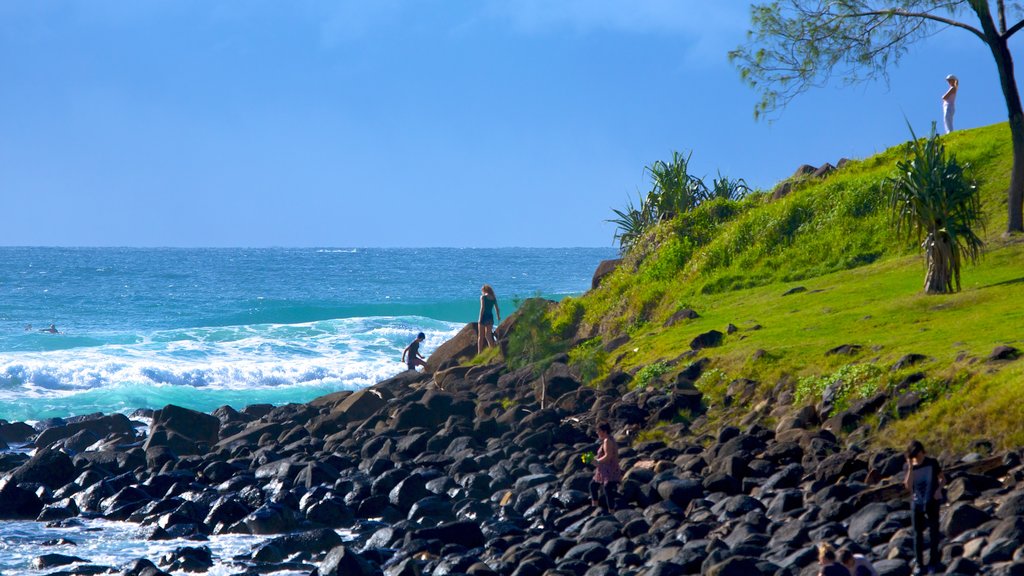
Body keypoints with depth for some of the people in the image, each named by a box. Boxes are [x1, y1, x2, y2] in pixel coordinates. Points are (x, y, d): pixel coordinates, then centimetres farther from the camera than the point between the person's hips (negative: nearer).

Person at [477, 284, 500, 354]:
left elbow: (482, 308, -14)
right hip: (490, 317, 5)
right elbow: (497, 308, 10)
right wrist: (498, 317, 20)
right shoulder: (493, 298, 9)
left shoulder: (483, 297, -6)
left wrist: (480, 319, -14)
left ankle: (479, 352, 2)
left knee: (480, 336, 4)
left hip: (484, 317, -5)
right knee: (488, 335, 11)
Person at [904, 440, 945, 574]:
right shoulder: (909, 466, -1)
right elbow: (908, 486, -11)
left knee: (933, 532, -1)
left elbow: (942, 479, 7)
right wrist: (911, 468, -19)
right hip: (916, 502, 2)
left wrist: (939, 489, -13)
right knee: (918, 533, 6)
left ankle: (933, 563, 6)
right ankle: (919, 564, 13)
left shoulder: (932, 463, -3)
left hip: (931, 502, -2)